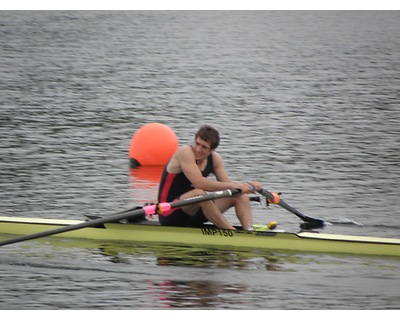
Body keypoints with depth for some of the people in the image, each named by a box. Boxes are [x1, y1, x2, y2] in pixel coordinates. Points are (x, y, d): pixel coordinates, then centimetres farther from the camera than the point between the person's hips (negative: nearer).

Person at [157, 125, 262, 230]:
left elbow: (226, 185, 0)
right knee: (199, 193, -38)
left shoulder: (215, 159, 4)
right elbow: (199, 183, -31)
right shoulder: (184, 152, -19)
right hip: (169, 214, -8)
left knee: (240, 196, 0)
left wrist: (248, 186, -20)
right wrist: (232, 186, -31)